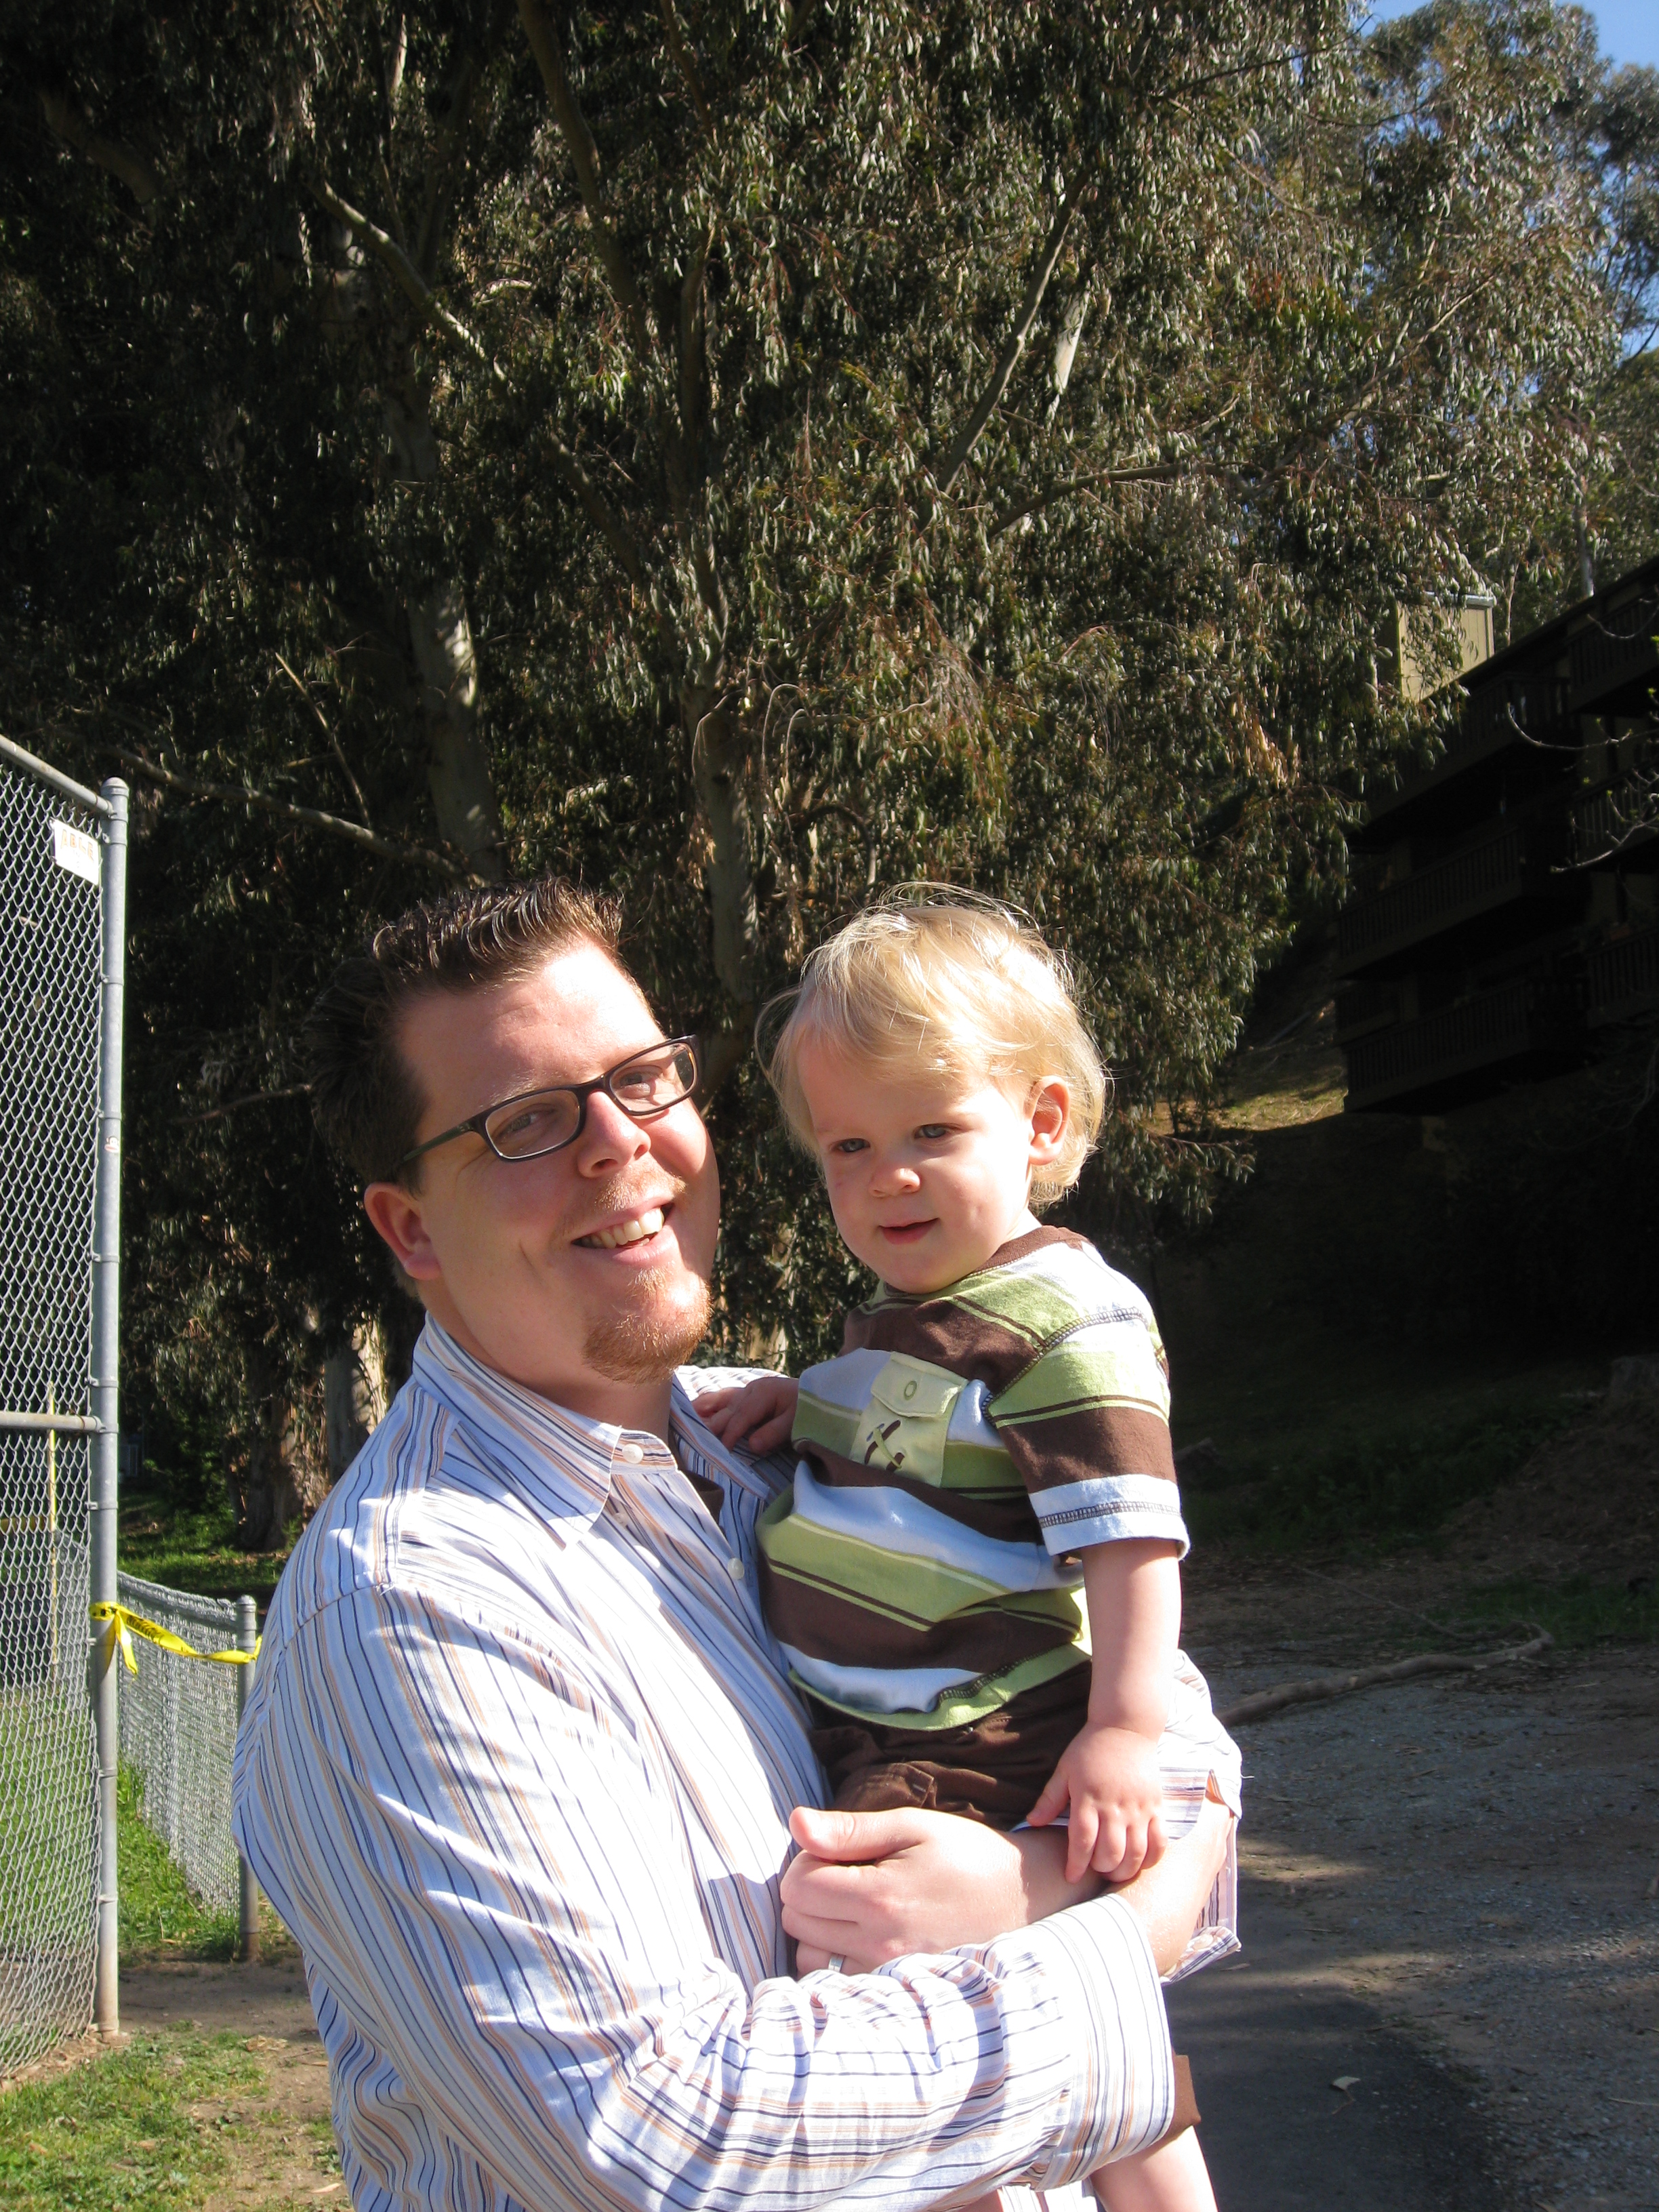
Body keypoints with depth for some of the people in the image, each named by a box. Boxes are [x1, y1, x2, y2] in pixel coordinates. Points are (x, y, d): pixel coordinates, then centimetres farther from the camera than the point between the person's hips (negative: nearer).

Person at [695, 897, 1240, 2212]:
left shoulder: (1069, 1322, -17)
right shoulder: (905, 1311, 13)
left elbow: (1129, 1531, -23)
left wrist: (1127, 1723, -32)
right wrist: (804, 1407, 12)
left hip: (998, 1765, -10)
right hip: (889, 1752, 10)